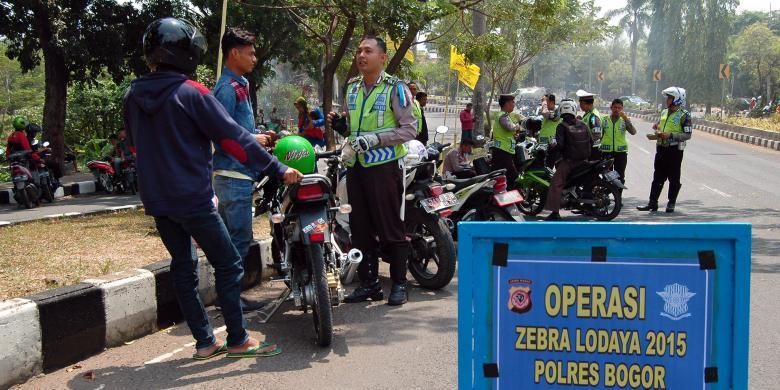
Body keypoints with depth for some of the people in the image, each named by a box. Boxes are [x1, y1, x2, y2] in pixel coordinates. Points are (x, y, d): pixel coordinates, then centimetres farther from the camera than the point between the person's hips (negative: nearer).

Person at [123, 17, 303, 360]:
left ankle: (204, 341, 15)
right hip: (192, 198, -7)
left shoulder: (133, 96, 6)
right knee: (228, 264, 3)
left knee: (183, 266, 13)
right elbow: (233, 138, -15)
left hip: (156, 199, 7)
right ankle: (237, 340, 6)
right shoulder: (191, 93, -13)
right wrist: (277, 168, -12)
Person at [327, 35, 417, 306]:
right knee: (360, 227, 9)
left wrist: (375, 139, -19)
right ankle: (368, 283, 18)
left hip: (383, 166, -6)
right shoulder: (352, 87, 14)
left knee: (390, 227, -3)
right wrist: (340, 125, 3)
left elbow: (410, 129, -10)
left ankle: (399, 283, 7)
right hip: (355, 165, 7)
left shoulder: (395, 88, -5)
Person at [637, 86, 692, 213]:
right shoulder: (664, 113, 14)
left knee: (674, 178, 3)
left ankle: (671, 203, 12)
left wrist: (670, 135, -23)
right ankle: (652, 202, 11)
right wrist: (656, 135, 4)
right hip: (661, 149, 7)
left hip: (675, 150, -7)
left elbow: (687, 135, -14)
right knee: (658, 177, 8)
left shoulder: (684, 115, -9)